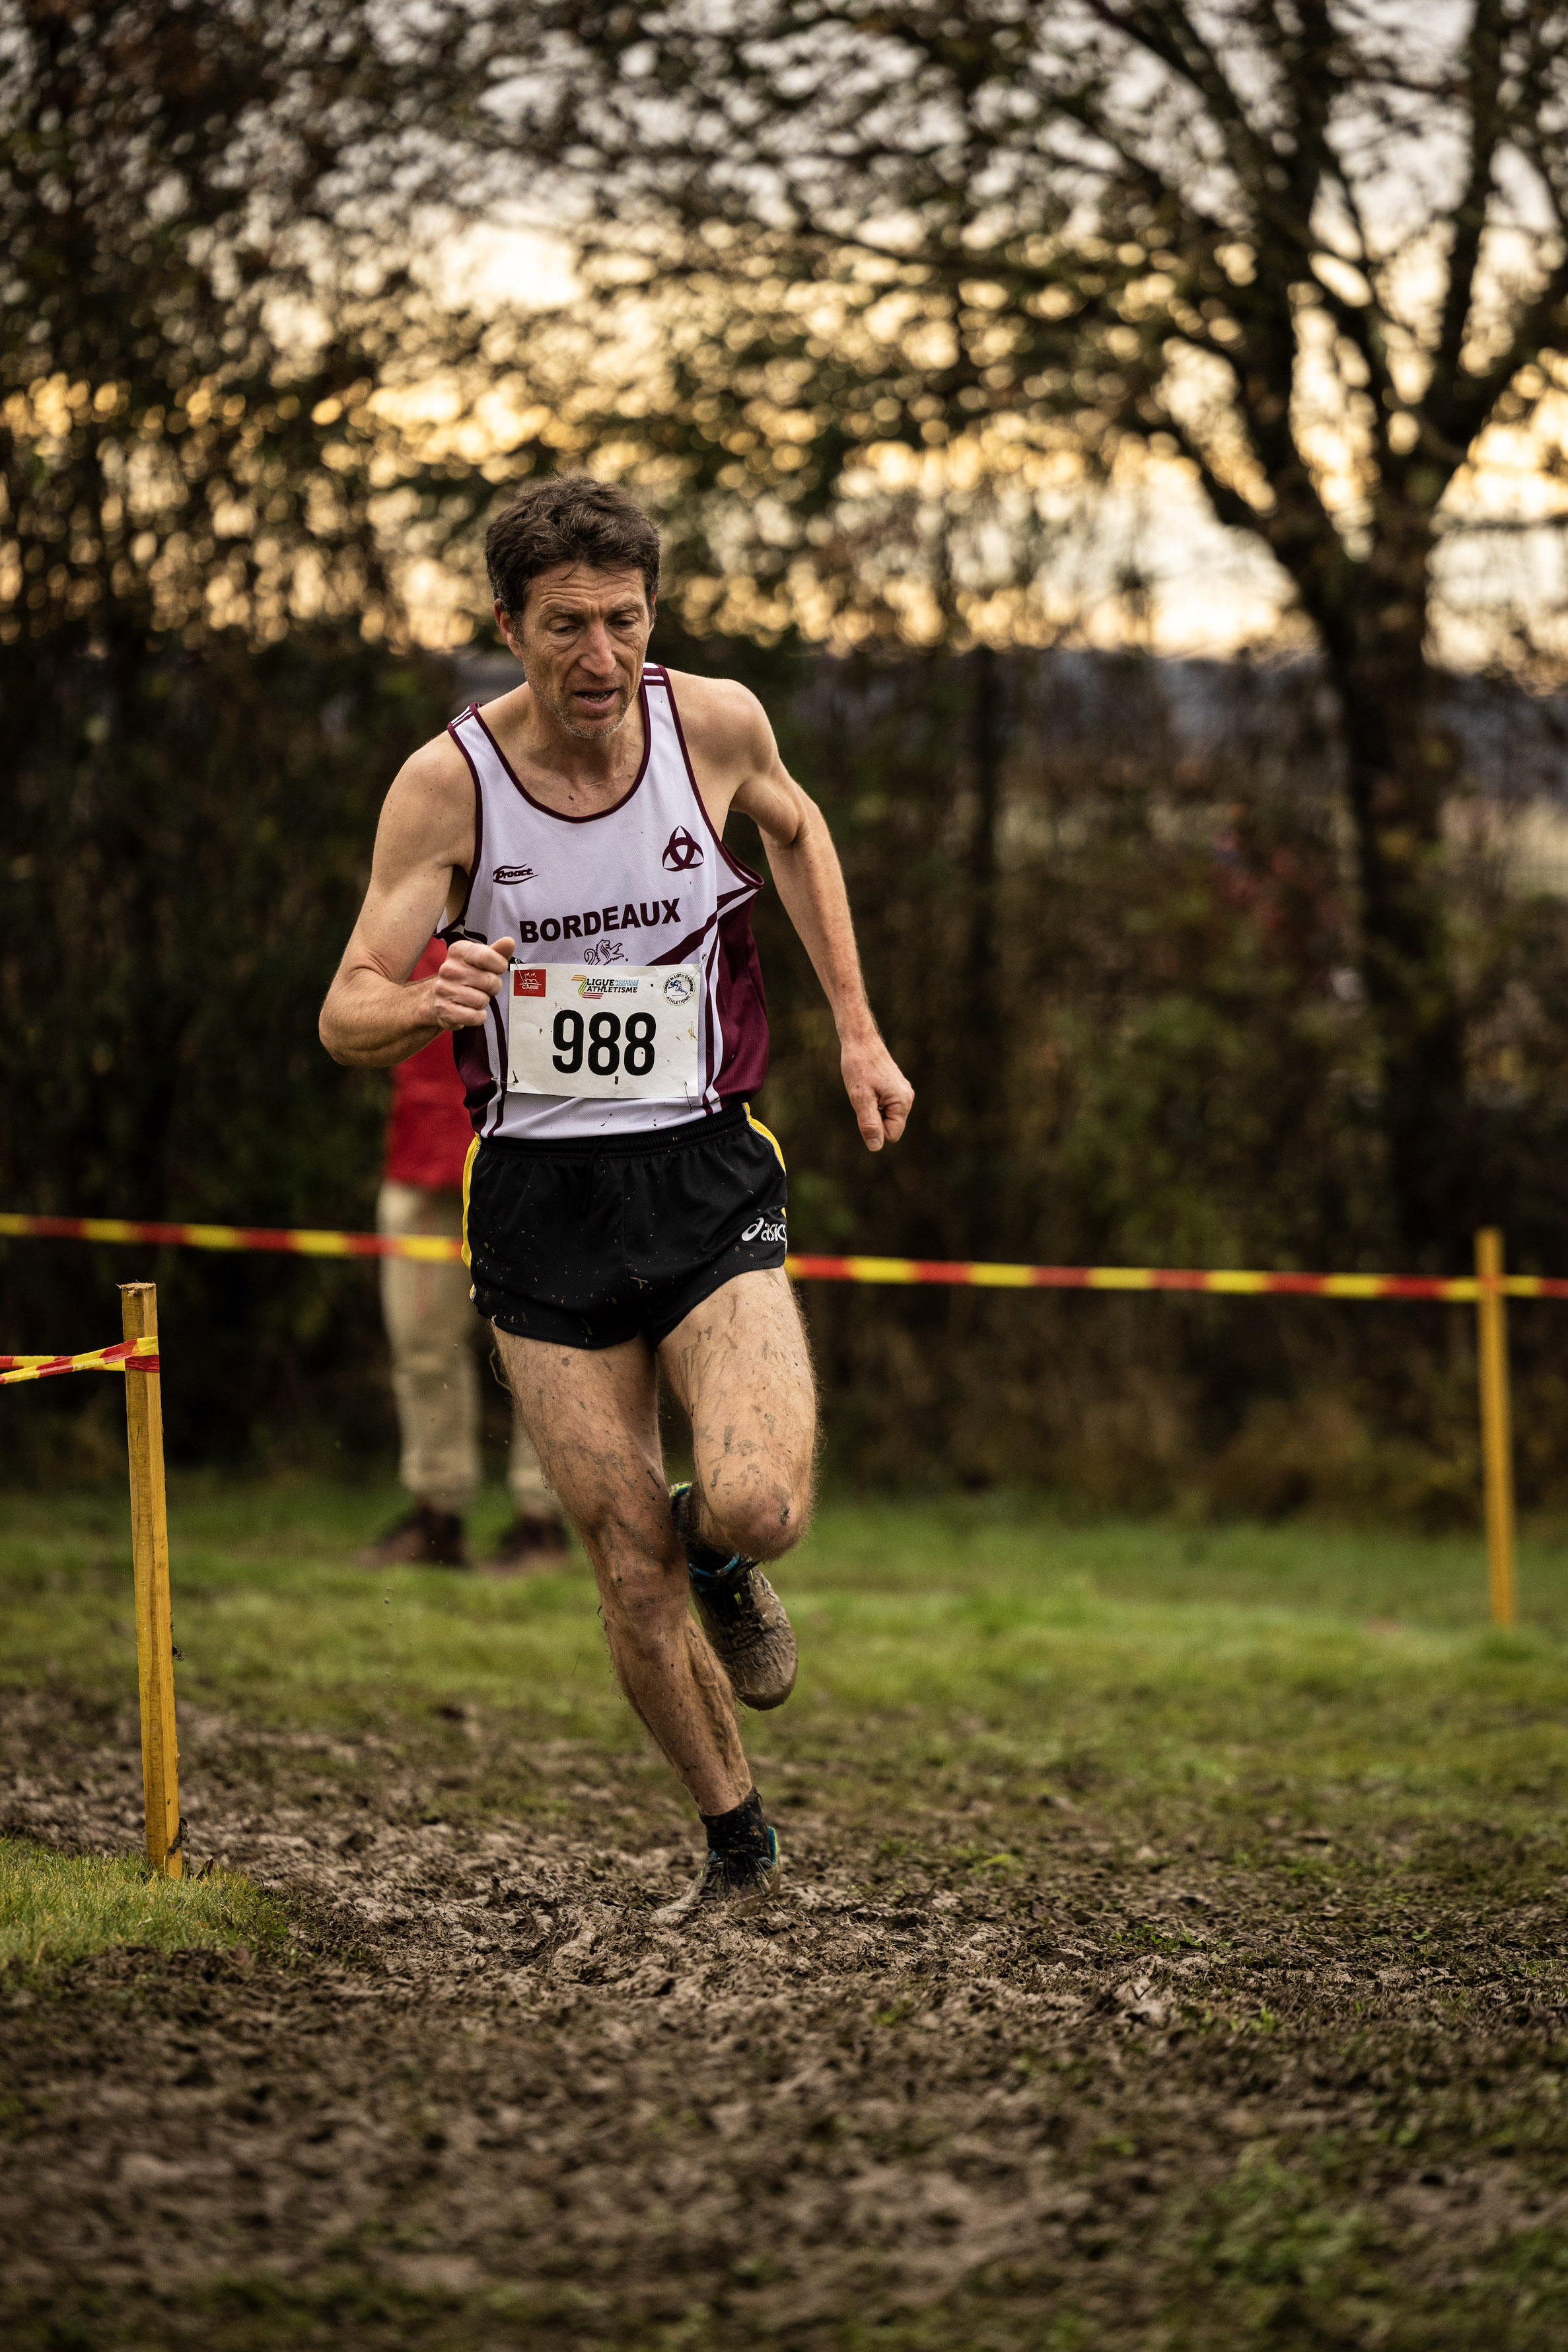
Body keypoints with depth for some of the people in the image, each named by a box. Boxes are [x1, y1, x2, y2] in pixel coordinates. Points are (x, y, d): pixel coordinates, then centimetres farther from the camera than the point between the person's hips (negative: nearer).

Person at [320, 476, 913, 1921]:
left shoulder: (715, 722, -7)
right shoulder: (449, 783, -11)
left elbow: (797, 834, 17)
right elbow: (346, 1019, -11)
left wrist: (858, 1033, 14)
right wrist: (428, 1002, -35)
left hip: (706, 1176, 0)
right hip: (540, 1193, 0)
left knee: (757, 1508, -22)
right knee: (631, 1572, 1)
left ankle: (721, 1559, 17)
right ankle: (738, 1844, 24)